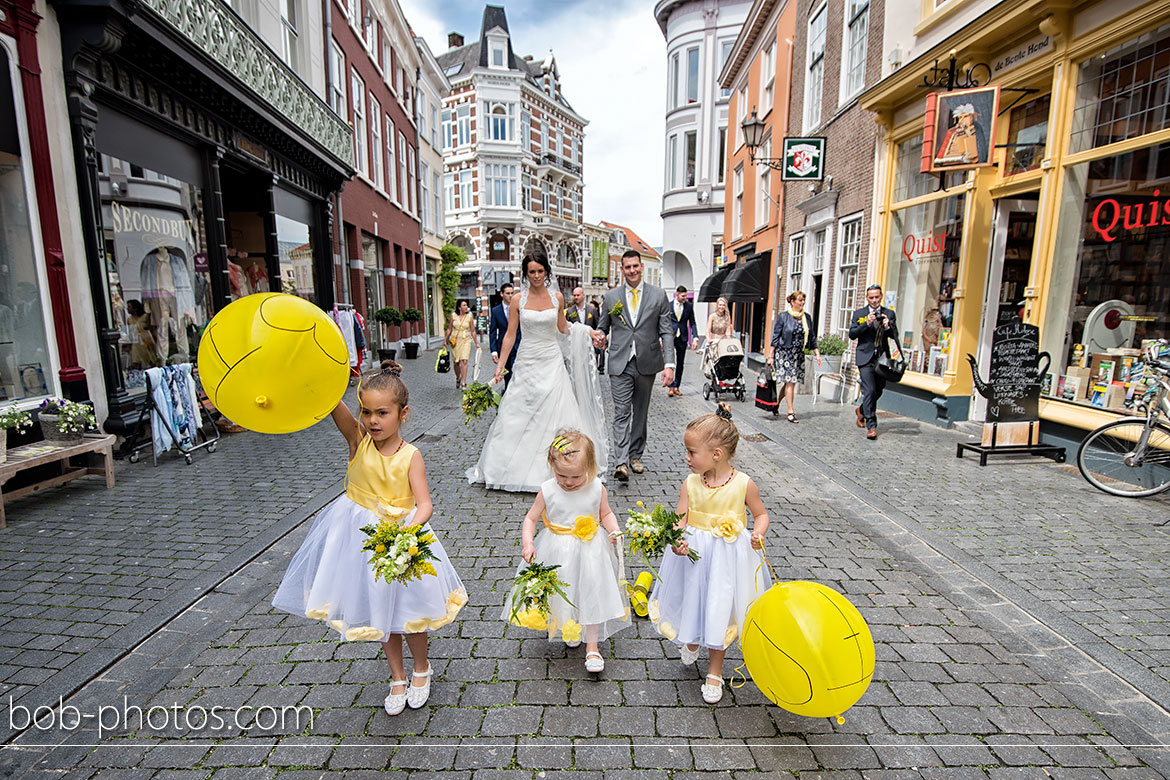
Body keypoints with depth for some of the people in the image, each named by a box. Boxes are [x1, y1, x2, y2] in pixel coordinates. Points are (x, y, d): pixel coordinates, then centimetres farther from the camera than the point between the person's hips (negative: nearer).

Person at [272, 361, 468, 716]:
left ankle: (421, 668, 40)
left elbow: (424, 504, -20)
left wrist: (410, 528, -41)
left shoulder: (410, 456, -15)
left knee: (409, 607, 11)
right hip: (362, 539, 2)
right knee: (378, 611, 17)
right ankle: (397, 677, 40)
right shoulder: (357, 439, -12)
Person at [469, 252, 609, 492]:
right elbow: (510, 334, 1)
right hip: (527, 362, -1)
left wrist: (587, 331, 3)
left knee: (555, 413, -1)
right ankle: (517, 467, 15)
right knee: (518, 415, 1)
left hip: (552, 362, 1)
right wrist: (500, 365, -3)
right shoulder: (518, 300, -1)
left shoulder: (557, 297, 3)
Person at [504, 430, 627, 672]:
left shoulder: (597, 489, -14)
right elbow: (531, 518, -5)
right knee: (562, 595, 18)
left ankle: (592, 647, 29)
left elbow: (606, 514, 3)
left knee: (591, 596, 11)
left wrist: (614, 531, -15)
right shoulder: (547, 491, -16)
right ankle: (568, 630, 50)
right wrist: (527, 541, -21)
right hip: (558, 554, 1)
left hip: (590, 552, 0)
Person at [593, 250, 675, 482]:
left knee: (640, 412, 11)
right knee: (622, 412, -7)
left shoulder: (658, 295, 3)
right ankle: (621, 462, -11)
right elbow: (603, 327, 15)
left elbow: (667, 332, 0)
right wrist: (599, 336, -11)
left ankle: (635, 455, 26)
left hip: (647, 363, 1)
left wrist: (669, 364, -10)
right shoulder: (611, 296, 6)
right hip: (620, 363, -1)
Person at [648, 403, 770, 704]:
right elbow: (680, 519, -10)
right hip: (693, 554, 2)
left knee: (719, 611, 10)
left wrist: (758, 533, -19)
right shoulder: (690, 484, -11)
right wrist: (677, 541, -29)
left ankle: (714, 672, 36)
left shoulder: (744, 484, -16)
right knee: (692, 603, 20)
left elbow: (761, 514, 0)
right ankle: (691, 642, 57)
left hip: (728, 557, -2)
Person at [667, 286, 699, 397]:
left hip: (682, 338, 2)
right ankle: (671, 386, -1)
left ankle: (676, 387, 17)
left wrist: (695, 337, -5)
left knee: (680, 363, 7)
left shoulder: (689, 306, 4)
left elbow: (692, 323, 6)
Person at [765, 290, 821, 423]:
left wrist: (817, 353, 9)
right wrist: (770, 356, -8)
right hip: (785, 353, -5)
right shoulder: (783, 316, -5)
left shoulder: (807, 317, 9)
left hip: (799, 354, 5)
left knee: (791, 382, 6)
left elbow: (812, 337, 15)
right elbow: (775, 337, -5)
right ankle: (791, 412, -5)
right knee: (790, 382, -9)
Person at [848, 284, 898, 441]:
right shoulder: (859, 314, 3)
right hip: (866, 357, -3)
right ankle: (871, 426, -8)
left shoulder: (889, 314, 9)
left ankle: (862, 410, 41)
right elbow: (852, 334, -7)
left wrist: (888, 327, -16)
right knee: (869, 391, -11)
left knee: (878, 391, 13)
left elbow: (895, 336, 4)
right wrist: (867, 323, -19)